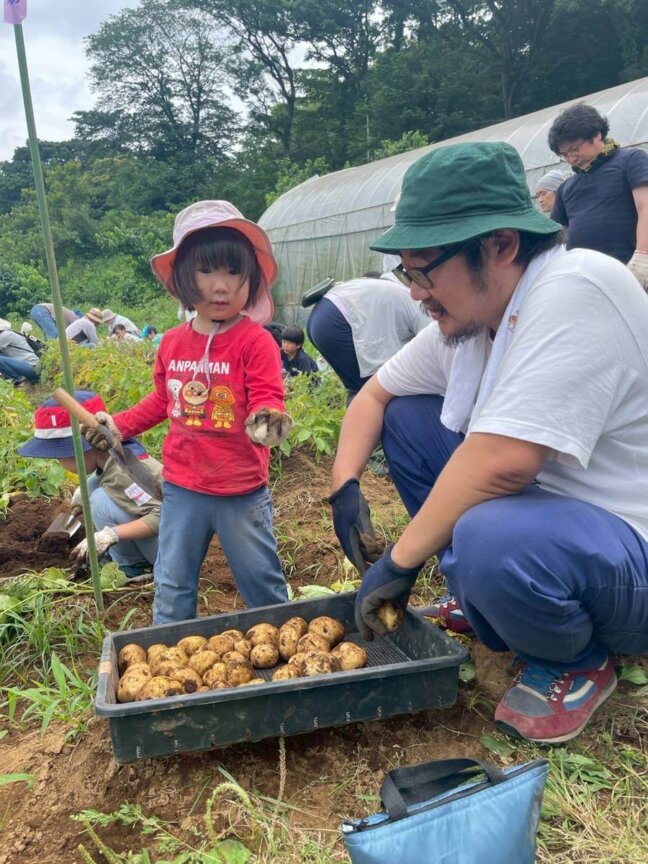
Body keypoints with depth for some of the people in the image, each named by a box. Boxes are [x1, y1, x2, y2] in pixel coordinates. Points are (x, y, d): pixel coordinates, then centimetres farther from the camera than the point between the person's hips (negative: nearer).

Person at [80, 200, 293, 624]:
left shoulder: (255, 341, -14)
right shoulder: (172, 342, 3)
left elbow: (266, 398, -17)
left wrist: (267, 419, -39)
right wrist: (118, 424, 15)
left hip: (241, 491, -5)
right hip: (182, 487, 5)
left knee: (262, 581, 12)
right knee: (172, 585, 18)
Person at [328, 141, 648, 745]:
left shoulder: (575, 290, -26)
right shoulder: (465, 315, 0)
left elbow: (503, 462, -35)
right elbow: (375, 393, 11)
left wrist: (400, 562, -23)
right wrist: (345, 486, -3)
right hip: (534, 514, 8)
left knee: (490, 538, -39)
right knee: (403, 415, 5)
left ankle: (579, 662, -3)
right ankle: (483, 599, 12)